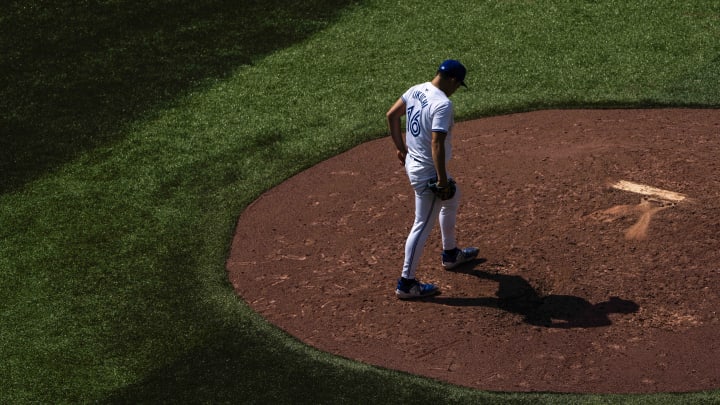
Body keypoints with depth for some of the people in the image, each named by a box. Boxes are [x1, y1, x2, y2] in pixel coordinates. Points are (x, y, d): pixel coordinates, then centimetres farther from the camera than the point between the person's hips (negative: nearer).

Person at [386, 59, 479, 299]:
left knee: (451, 199, 30)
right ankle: (406, 283, 6)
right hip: (428, 172, -10)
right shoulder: (443, 104, -25)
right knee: (423, 225, 0)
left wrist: (401, 148, 18)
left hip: (412, 161, 10)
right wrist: (442, 178, -23)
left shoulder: (416, 90, 1)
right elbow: (437, 143, -30)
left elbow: (391, 115, 11)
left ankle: (451, 254, 45)